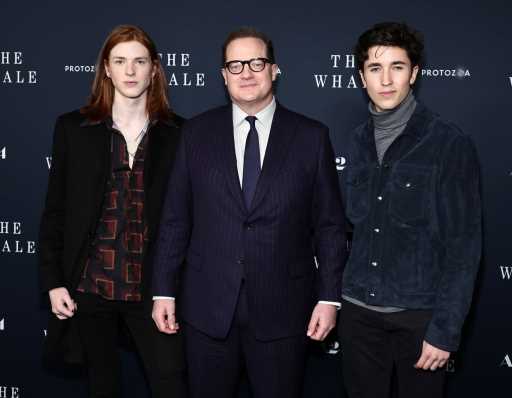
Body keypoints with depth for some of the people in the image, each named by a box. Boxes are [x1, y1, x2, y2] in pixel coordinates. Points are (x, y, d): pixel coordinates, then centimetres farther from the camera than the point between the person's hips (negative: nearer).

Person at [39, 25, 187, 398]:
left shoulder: (177, 133, 1)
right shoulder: (73, 128, 2)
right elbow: (55, 212, 4)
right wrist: (53, 282, -2)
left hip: (153, 288, 0)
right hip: (90, 285, 1)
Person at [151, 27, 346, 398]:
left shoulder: (312, 136, -1)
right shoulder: (197, 132, 3)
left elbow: (329, 225, 1)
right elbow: (175, 218, 3)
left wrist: (329, 297, -3)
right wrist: (164, 290, 2)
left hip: (282, 307, -1)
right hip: (207, 305, 1)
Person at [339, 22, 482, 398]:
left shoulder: (450, 144, -9)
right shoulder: (358, 141, 5)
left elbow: (464, 244, -10)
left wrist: (446, 330, -13)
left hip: (419, 312, -4)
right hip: (358, 309, 4)